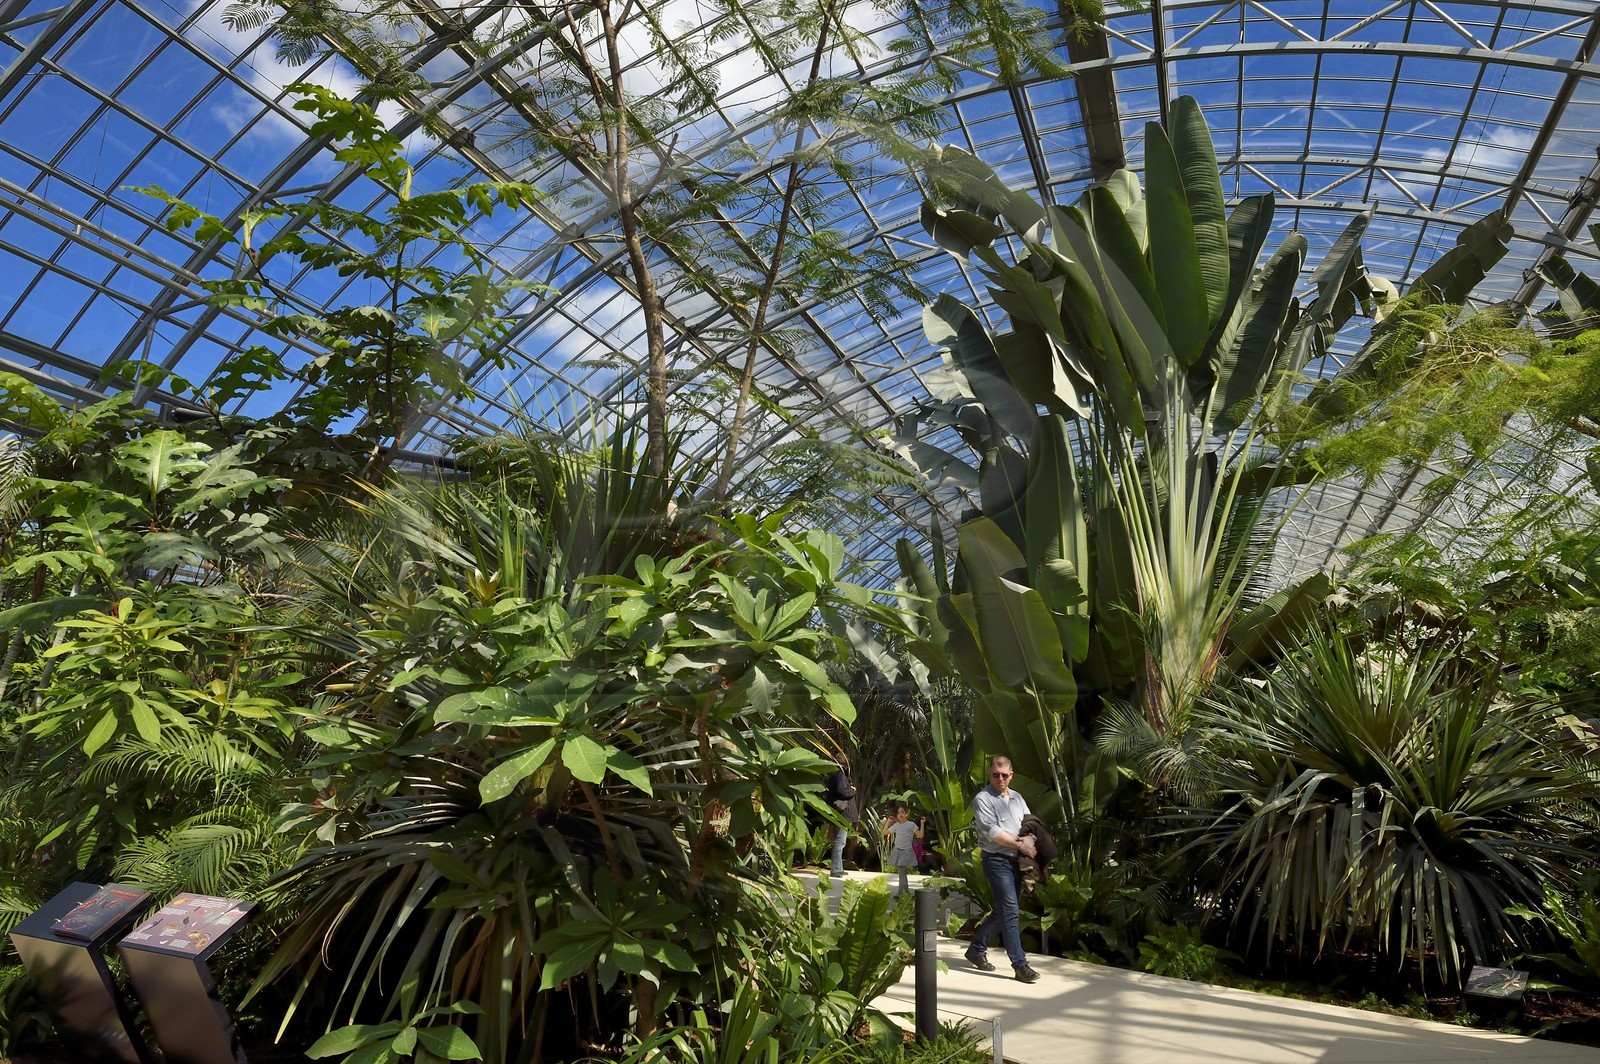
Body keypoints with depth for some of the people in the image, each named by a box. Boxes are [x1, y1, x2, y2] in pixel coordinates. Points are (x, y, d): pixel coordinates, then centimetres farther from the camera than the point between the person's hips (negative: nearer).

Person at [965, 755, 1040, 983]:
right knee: (1011, 911, -10)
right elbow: (992, 832, -16)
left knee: (1002, 911, 13)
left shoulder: (1017, 798, 14)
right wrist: (1020, 844, -11)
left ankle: (976, 949, 27)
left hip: (1017, 861, 7)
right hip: (997, 860, -7)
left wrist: (1029, 839, -12)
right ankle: (1020, 964, -5)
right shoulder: (982, 799, -8)